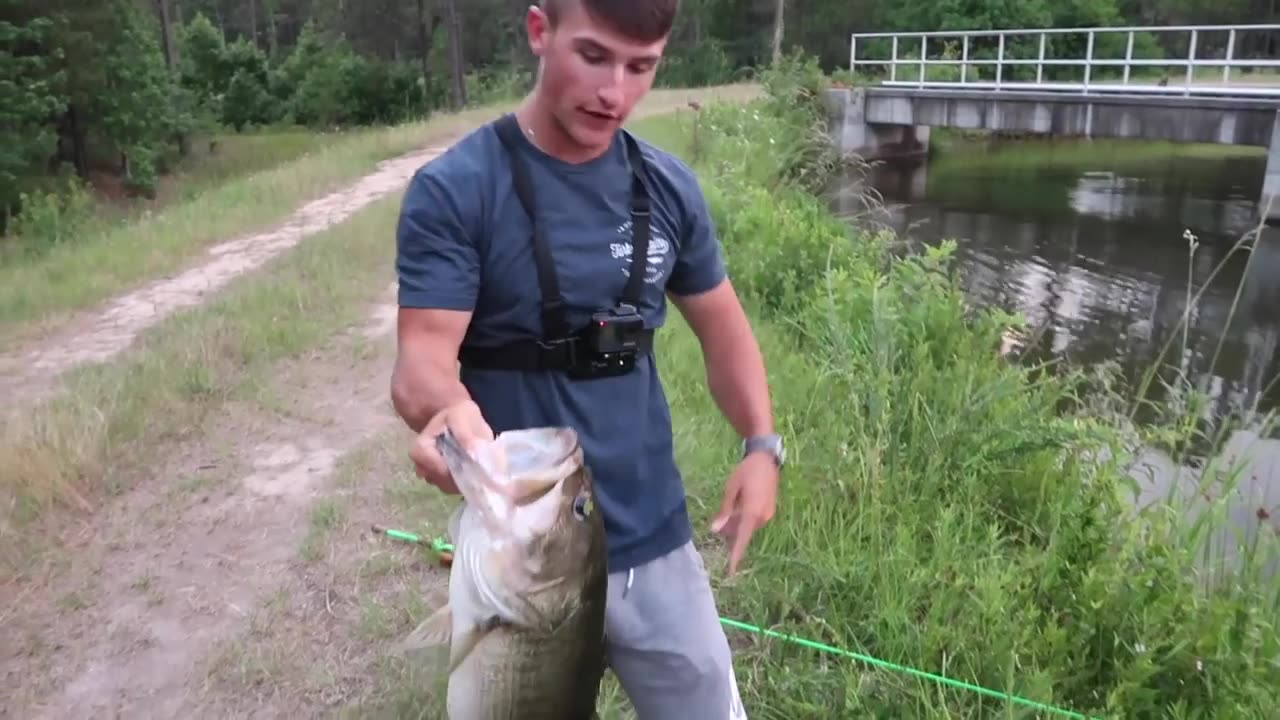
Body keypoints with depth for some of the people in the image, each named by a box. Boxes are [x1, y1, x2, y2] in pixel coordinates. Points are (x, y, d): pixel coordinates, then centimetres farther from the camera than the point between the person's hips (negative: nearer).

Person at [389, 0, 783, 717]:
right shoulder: (452, 191, -14)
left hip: (655, 541, 4)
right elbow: (422, 360, -20)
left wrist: (761, 444, -7)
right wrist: (450, 411, -43)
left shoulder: (669, 186, -2)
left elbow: (722, 326, 8)